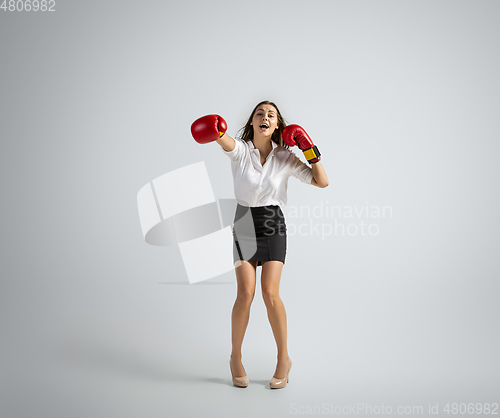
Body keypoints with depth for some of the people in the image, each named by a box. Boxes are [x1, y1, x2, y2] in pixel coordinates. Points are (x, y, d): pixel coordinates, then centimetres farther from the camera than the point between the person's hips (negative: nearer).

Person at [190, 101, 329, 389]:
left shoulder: (285, 157, -1)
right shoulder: (240, 150, -4)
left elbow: (322, 182, -1)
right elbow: (225, 141, -30)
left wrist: (310, 149, -11)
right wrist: (216, 130, -53)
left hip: (273, 227, 0)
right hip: (244, 225, 0)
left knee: (270, 292, -12)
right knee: (246, 292, -11)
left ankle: (284, 358, 9)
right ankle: (236, 358, 11)